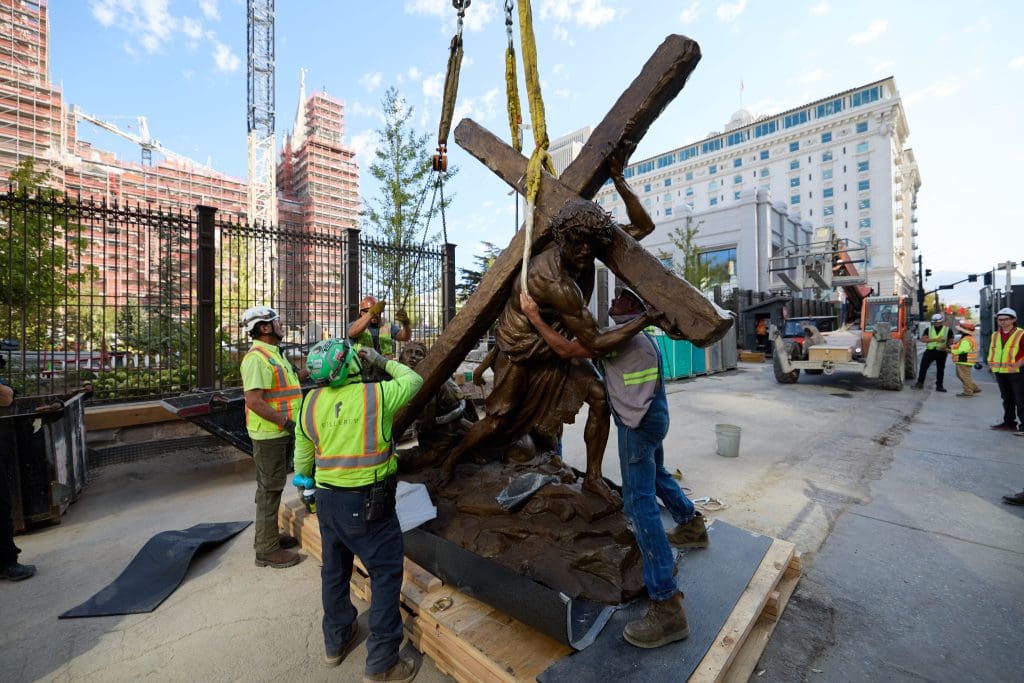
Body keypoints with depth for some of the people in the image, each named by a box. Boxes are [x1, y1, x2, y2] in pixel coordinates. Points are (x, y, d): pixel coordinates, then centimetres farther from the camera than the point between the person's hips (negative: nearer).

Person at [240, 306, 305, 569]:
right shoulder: (257, 357, -20)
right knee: (270, 488, 1)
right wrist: (286, 422, -24)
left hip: (282, 432, 10)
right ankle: (267, 550, 13)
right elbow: (254, 401, -26)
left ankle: (268, 535, 35)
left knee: (273, 486, 20)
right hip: (269, 434, -10)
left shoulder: (274, 354, 11)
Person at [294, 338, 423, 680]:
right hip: (370, 502, -6)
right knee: (386, 574, 9)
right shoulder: (377, 395, -16)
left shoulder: (309, 404, -2)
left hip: (328, 499, 6)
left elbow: (302, 456, 9)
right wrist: (382, 361, 13)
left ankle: (335, 641, 45)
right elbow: (414, 380, 2)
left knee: (334, 569, 25)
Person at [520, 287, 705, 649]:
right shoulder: (645, 337, 12)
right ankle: (692, 525, 53)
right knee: (656, 474, 32)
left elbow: (567, 350, -22)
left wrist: (534, 317, -17)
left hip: (638, 424, -10)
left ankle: (667, 606, -9)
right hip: (654, 417, 10)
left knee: (640, 502, -11)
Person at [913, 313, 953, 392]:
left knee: (940, 369, 7)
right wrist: (935, 339, -16)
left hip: (941, 352, 0)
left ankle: (939, 386, 16)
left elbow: (951, 341, 2)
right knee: (923, 367, -5)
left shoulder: (948, 330, 5)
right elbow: (923, 339, -4)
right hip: (929, 351, 0)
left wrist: (946, 346, -17)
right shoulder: (928, 329, 6)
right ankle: (920, 383, 2)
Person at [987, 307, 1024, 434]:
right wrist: (991, 362, 7)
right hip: (1000, 372, 6)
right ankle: (1009, 422, 24)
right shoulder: (995, 335, 10)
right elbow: (992, 351, 20)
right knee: (1007, 399, 15)